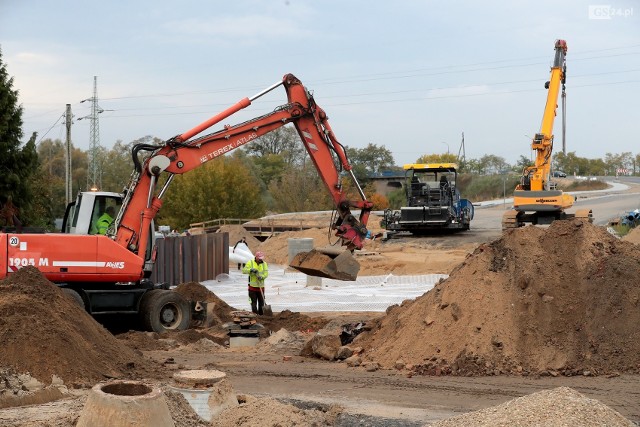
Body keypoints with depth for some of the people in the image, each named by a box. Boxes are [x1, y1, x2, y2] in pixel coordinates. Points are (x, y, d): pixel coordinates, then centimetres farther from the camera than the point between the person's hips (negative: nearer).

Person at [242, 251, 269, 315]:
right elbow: (244, 270, -9)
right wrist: (251, 270, -26)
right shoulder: (250, 262, -2)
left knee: (261, 302, 6)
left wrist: (261, 277, -23)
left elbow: (266, 273, -3)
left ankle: (261, 316, 14)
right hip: (252, 286, -2)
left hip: (260, 286, 2)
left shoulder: (264, 263, 5)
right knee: (254, 303, 0)